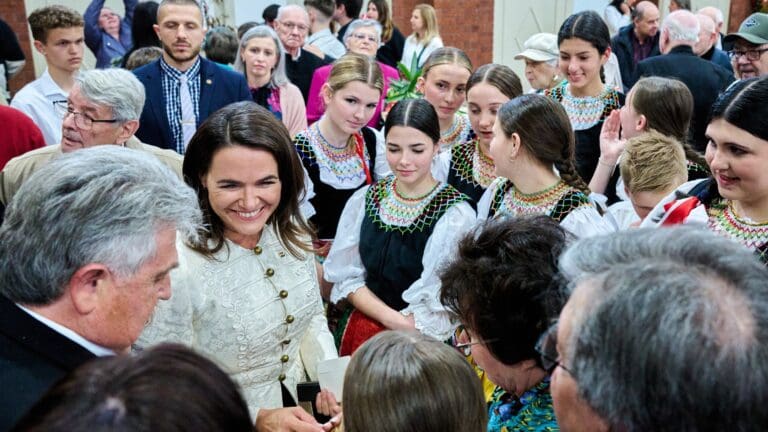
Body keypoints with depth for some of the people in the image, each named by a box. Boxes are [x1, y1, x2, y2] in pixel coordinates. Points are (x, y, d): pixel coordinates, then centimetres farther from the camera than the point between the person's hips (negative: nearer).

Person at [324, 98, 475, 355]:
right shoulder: (363, 200, 2)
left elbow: (439, 310, -11)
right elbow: (345, 276, 2)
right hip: (359, 336, 3)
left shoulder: (456, 214, -12)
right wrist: (393, 318, -12)